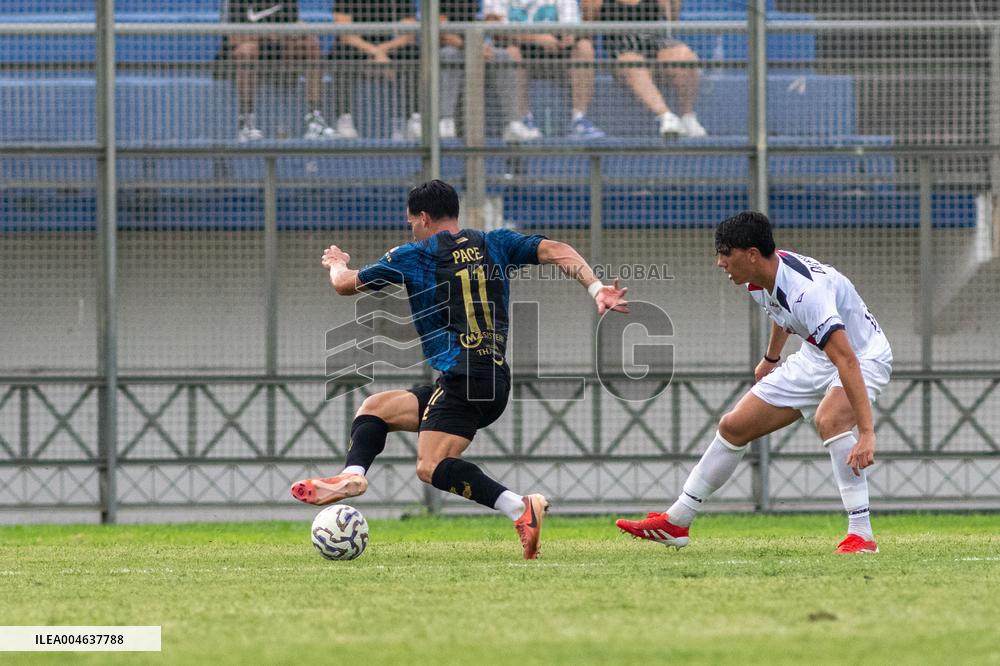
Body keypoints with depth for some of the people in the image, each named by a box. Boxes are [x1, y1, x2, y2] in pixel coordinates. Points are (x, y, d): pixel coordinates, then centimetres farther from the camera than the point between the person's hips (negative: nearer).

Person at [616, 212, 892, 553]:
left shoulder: (806, 291, -37)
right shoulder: (759, 281, -10)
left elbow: (847, 362, -42)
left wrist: (866, 433, -47)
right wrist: (771, 358, 31)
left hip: (864, 356, -9)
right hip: (816, 357, 9)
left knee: (829, 419, -39)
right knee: (734, 426, 8)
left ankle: (861, 535, -32)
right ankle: (676, 523, 20)